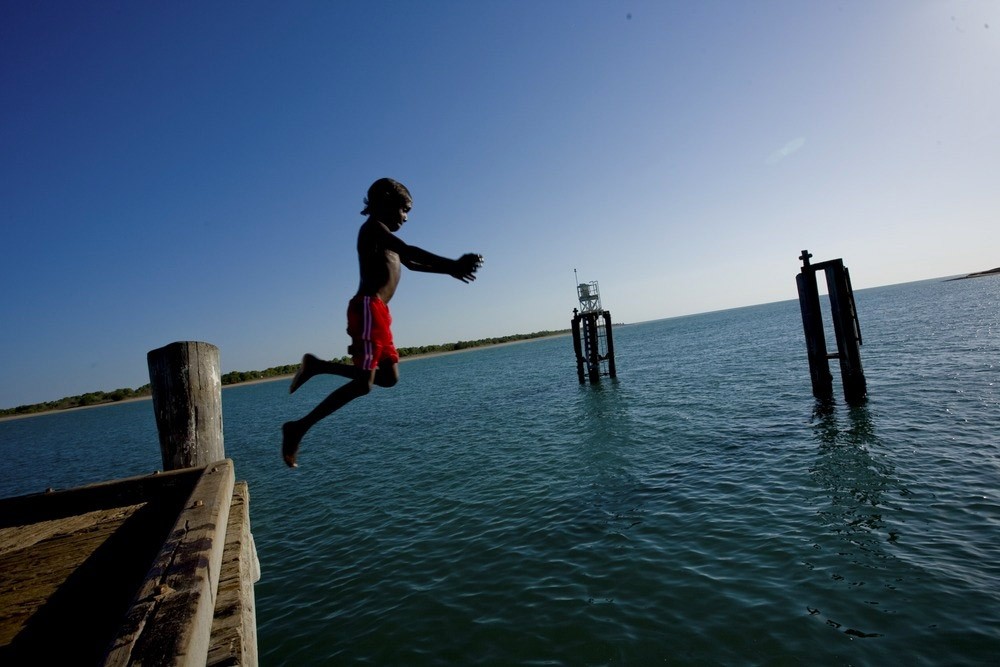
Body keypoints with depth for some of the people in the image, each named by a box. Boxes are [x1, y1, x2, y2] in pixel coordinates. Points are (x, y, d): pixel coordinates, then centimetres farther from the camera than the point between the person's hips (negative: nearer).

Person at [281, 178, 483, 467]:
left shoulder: (383, 235, 27)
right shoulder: (374, 227, -3)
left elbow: (410, 263, 32)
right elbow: (409, 251, -18)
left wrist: (451, 269, 23)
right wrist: (453, 265, -21)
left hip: (378, 312, 10)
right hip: (368, 309, -10)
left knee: (390, 377, 8)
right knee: (363, 383, -14)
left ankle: (318, 366, 11)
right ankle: (299, 428, -8)